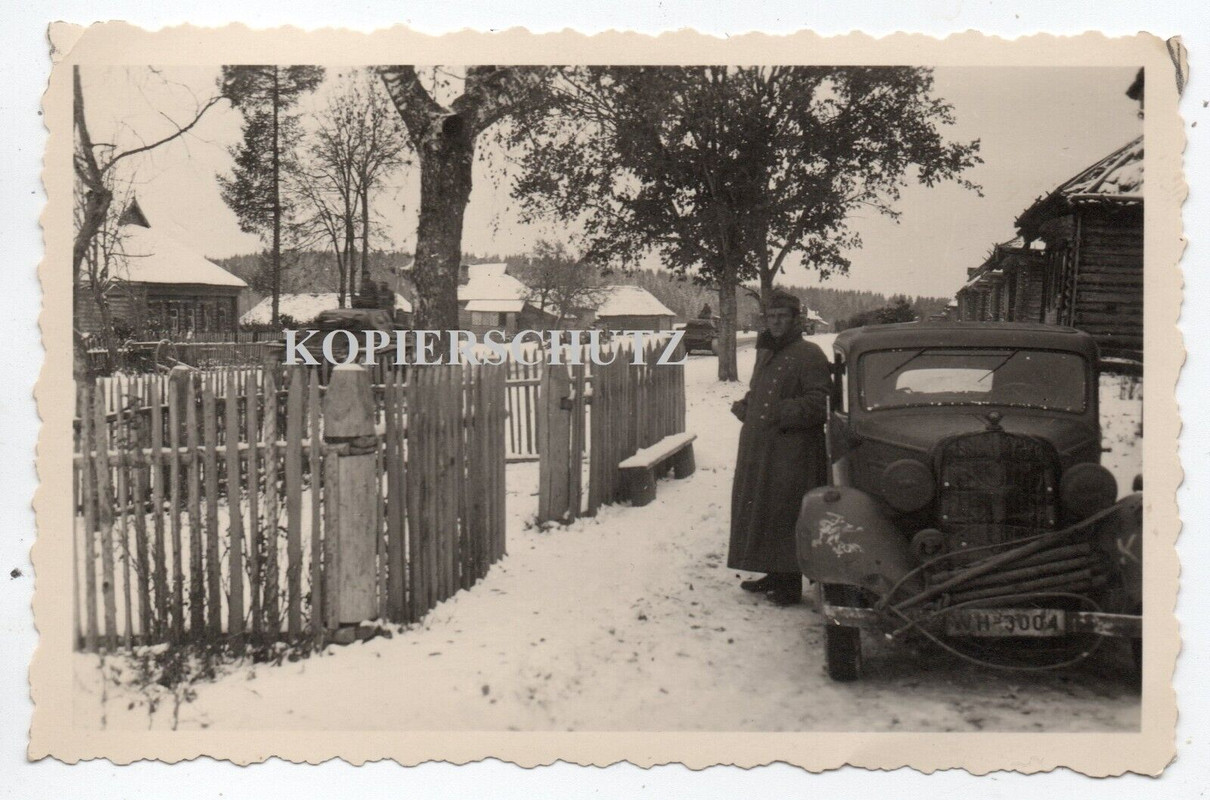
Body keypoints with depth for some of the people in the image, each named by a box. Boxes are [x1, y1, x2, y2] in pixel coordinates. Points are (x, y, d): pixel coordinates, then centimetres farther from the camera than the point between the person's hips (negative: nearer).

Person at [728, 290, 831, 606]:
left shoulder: (808, 355, -9)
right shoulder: (766, 353, 18)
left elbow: (819, 403, -16)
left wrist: (782, 415, -24)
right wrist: (745, 407, 12)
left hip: (793, 452, -9)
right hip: (759, 448, 9)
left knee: (785, 515, -6)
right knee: (760, 511, 13)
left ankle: (790, 583, 2)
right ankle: (774, 575, 25)